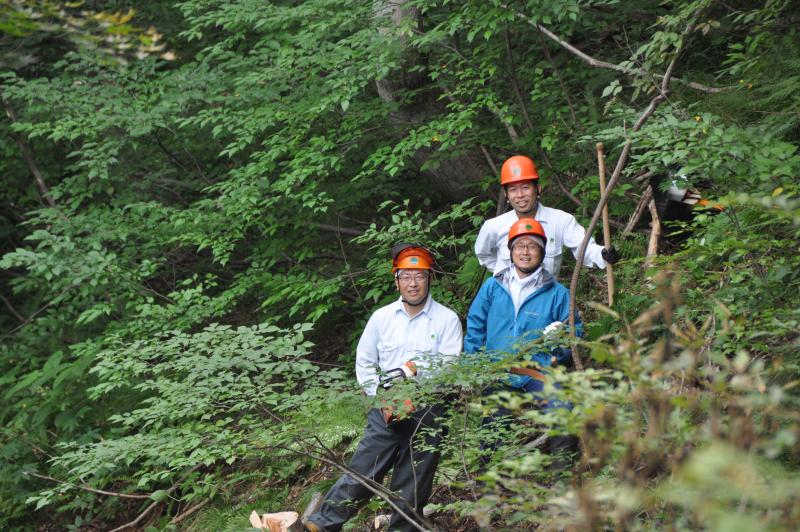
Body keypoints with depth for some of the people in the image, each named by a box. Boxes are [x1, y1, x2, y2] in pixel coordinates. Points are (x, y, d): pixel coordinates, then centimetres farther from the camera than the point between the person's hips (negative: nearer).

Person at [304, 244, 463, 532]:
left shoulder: (447, 319, -1)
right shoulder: (381, 317, 8)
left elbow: (449, 367, -8)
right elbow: (364, 363, 10)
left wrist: (413, 369, -17)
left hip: (427, 412, -1)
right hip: (386, 410, 1)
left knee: (413, 485, 5)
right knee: (362, 470, -6)